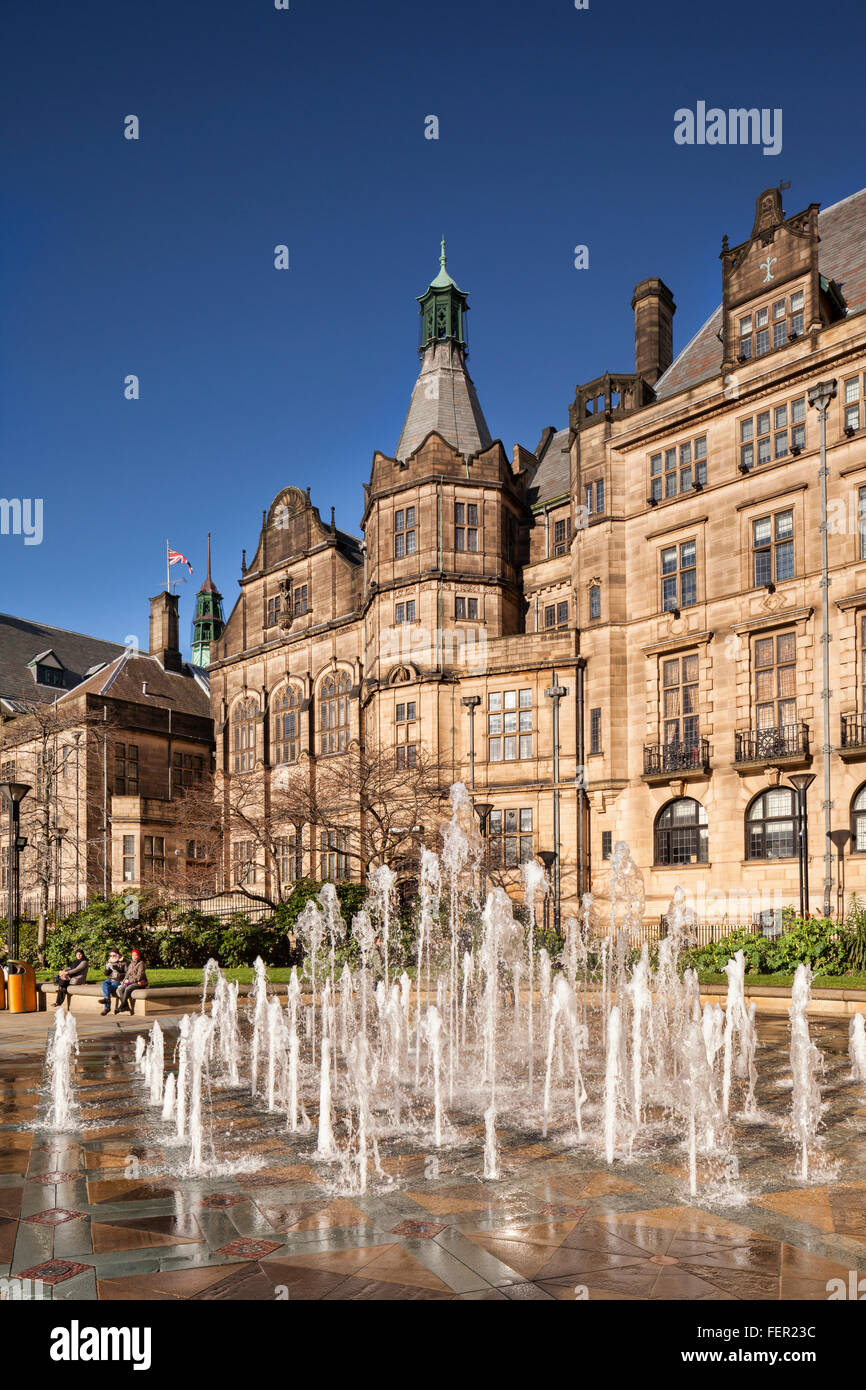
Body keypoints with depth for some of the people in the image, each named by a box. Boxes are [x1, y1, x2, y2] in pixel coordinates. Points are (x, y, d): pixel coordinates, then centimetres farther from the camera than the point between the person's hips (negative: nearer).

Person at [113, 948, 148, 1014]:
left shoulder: (141, 963, -3)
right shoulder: (131, 964, 19)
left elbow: (139, 975, -13)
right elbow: (127, 974, 18)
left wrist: (130, 981, -17)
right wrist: (124, 981, -1)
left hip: (139, 982, -7)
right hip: (130, 982, 7)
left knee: (127, 989, -31)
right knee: (120, 989, -20)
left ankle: (121, 1007, -22)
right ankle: (126, 1007, -25)